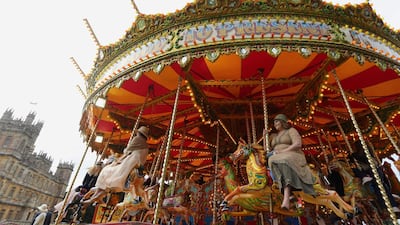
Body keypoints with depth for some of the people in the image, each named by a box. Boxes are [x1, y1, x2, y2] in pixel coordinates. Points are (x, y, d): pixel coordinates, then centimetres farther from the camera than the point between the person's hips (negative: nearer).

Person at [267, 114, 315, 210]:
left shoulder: (291, 130, 7)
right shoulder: (274, 136, 26)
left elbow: (297, 144, -9)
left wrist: (283, 151, -16)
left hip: (293, 159, -5)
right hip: (276, 159, 5)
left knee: (283, 164, -39)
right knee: (272, 163, -31)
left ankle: (286, 199, -50)